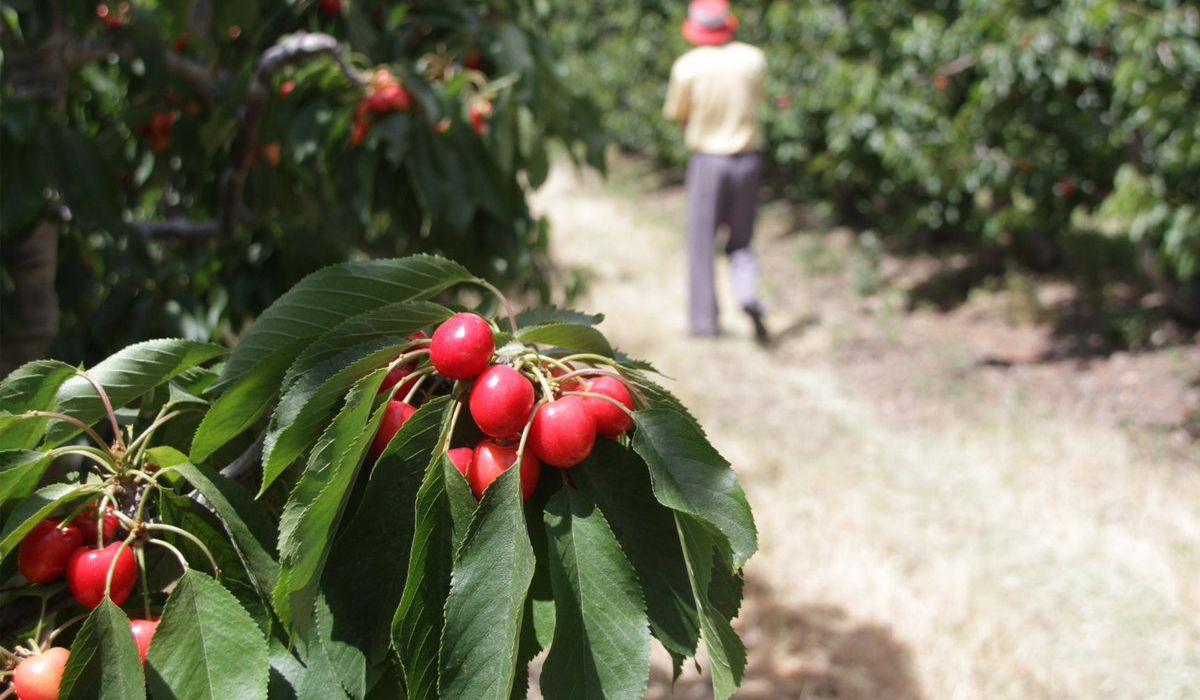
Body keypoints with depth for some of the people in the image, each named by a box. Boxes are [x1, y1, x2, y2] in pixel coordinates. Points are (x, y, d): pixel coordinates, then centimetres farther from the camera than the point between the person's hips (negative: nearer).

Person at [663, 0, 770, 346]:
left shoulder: (687, 66, -9)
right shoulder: (753, 59, -2)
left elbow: (676, 114, 3)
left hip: (707, 159, -2)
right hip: (748, 158, 2)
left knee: (701, 242, 8)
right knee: (740, 243, 13)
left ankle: (704, 319, 7)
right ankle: (749, 296, -12)